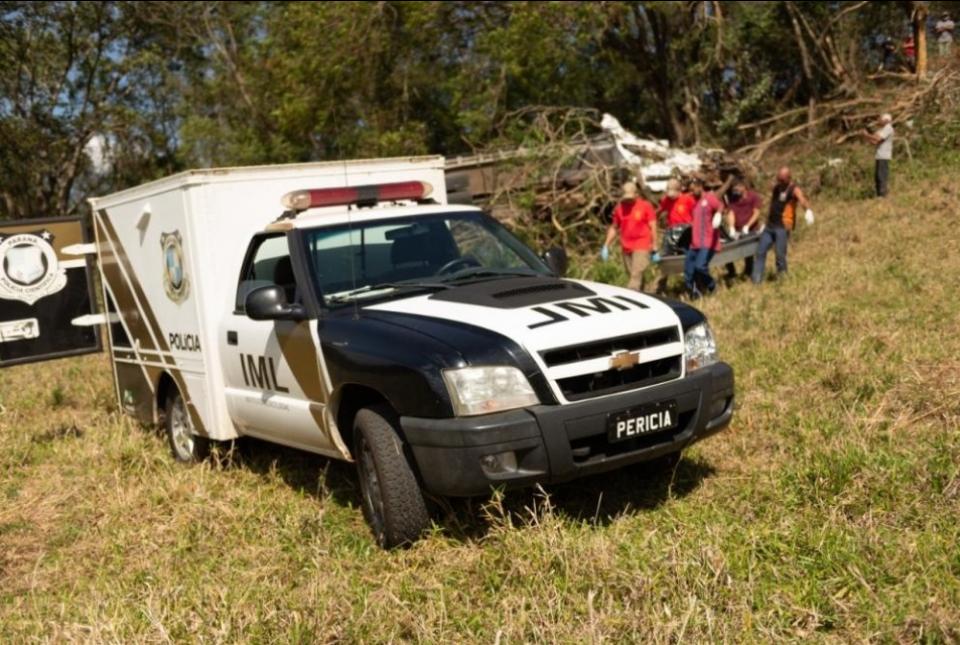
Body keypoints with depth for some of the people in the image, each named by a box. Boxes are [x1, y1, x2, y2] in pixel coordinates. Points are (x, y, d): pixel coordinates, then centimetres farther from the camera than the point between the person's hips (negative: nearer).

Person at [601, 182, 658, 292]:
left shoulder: (646, 206, -3)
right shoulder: (619, 207, 7)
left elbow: (653, 227, -3)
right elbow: (614, 227, 16)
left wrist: (655, 249, -6)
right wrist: (606, 246, 8)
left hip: (642, 247, -4)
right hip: (626, 248, 4)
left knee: (636, 275, -14)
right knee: (636, 275, 11)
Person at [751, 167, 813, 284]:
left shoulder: (794, 190, -10)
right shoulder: (776, 187, 13)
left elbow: (802, 199, -31)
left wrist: (808, 210, -52)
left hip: (783, 227, -7)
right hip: (770, 226, 7)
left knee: (780, 254, -9)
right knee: (760, 252, 4)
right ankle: (756, 281, 9)